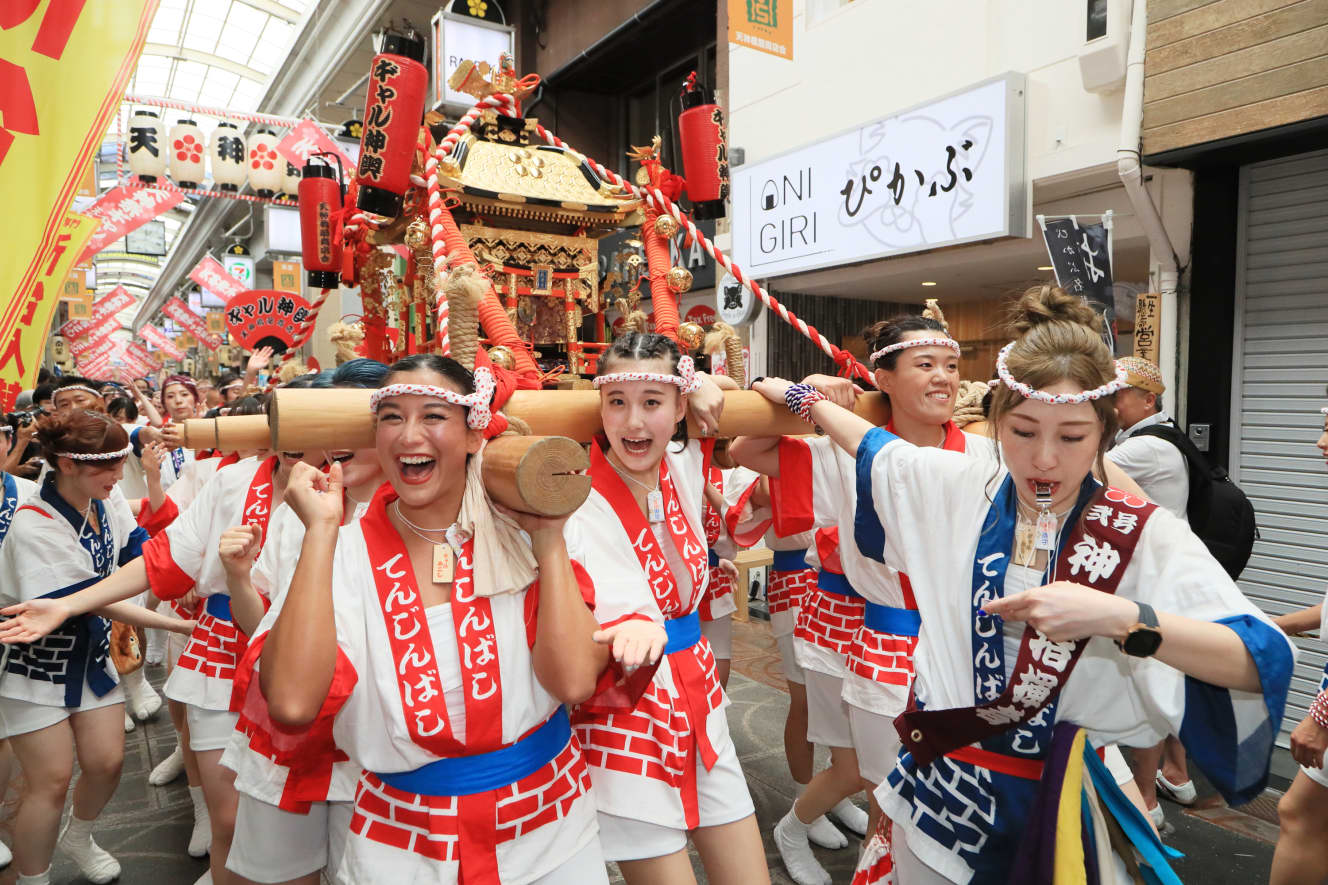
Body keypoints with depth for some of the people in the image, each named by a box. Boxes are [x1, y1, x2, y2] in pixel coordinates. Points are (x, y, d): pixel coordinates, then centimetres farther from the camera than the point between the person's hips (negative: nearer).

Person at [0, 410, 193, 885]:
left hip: (91, 651, 6)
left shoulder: (105, 505, -6)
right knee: (51, 780, 2)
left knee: (106, 763, 10)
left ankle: (78, 837, 40)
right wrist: (179, 625, -25)